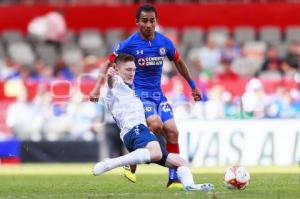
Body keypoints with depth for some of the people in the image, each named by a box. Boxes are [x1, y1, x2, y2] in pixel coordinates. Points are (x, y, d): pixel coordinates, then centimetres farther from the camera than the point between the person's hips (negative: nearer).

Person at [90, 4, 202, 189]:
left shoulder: (165, 42, 1)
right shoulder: (129, 44, -10)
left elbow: (179, 63, 19)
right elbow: (108, 63, -2)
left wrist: (193, 86, 22)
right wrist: (97, 88, -13)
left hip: (158, 94, 5)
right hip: (138, 93, -5)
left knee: (172, 131, -8)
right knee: (156, 125, -27)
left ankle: (174, 178, 1)